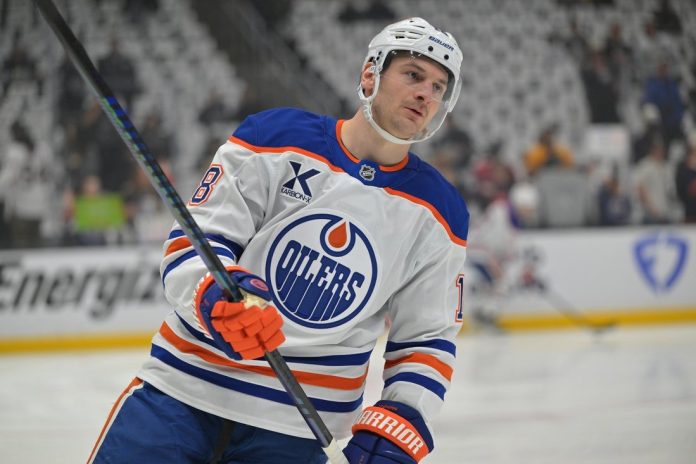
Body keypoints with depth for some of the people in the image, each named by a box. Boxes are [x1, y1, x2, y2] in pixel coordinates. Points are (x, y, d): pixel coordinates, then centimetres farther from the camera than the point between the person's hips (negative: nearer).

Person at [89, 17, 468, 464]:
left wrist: (400, 424, -8)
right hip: (183, 387, -1)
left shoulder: (439, 215, 4)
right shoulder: (275, 139, -2)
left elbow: (428, 341, 9)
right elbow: (192, 240, -5)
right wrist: (217, 293, -27)